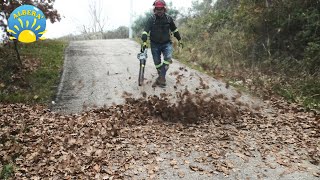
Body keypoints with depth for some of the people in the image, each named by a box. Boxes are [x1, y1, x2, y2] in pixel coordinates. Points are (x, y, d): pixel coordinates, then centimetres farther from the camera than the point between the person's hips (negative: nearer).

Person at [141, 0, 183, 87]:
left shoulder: (168, 18, -3)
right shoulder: (151, 19, -10)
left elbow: (174, 30, 10)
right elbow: (146, 30, -18)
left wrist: (179, 40, 15)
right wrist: (144, 42, -32)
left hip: (166, 43, 0)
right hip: (155, 44, 0)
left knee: (168, 58, -22)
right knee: (157, 62, 4)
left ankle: (161, 77, -17)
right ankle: (162, 77, 23)